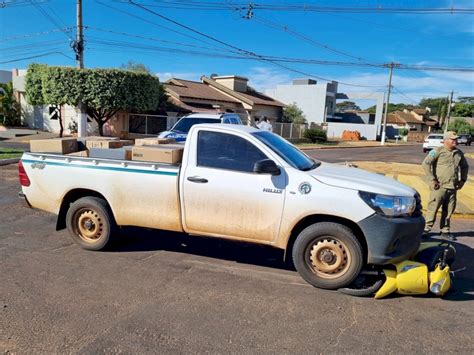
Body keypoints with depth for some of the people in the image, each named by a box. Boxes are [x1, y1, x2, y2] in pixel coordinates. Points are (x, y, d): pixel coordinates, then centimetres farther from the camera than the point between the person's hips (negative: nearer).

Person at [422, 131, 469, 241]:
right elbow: (426, 164, -13)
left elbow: (465, 166, 28)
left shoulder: (459, 153, 13)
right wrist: (432, 179, -15)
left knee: (448, 210, 11)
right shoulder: (438, 151, -6)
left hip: (453, 187, 6)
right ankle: (426, 228, 8)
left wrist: (463, 179, 17)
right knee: (433, 208, -3)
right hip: (440, 186, -6)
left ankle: (445, 231, 22)